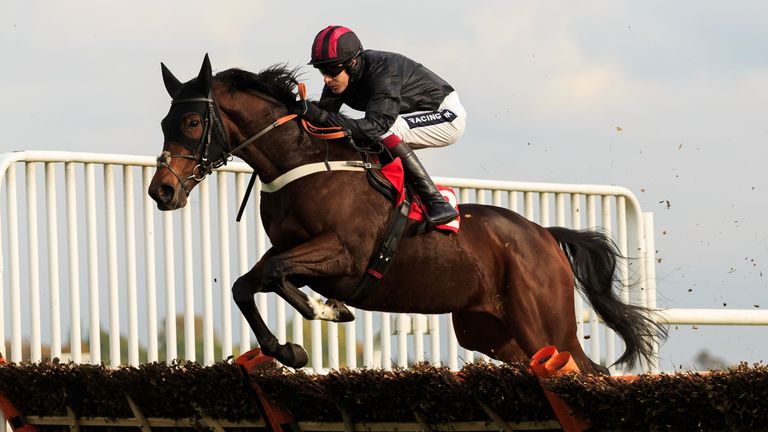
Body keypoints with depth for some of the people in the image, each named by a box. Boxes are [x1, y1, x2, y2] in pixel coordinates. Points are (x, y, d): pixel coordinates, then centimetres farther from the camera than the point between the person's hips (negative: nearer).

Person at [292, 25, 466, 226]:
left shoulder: (383, 71, -33)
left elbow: (376, 125, -42)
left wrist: (318, 115, -48)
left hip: (447, 114, -9)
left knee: (384, 130, -30)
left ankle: (437, 203, -29)